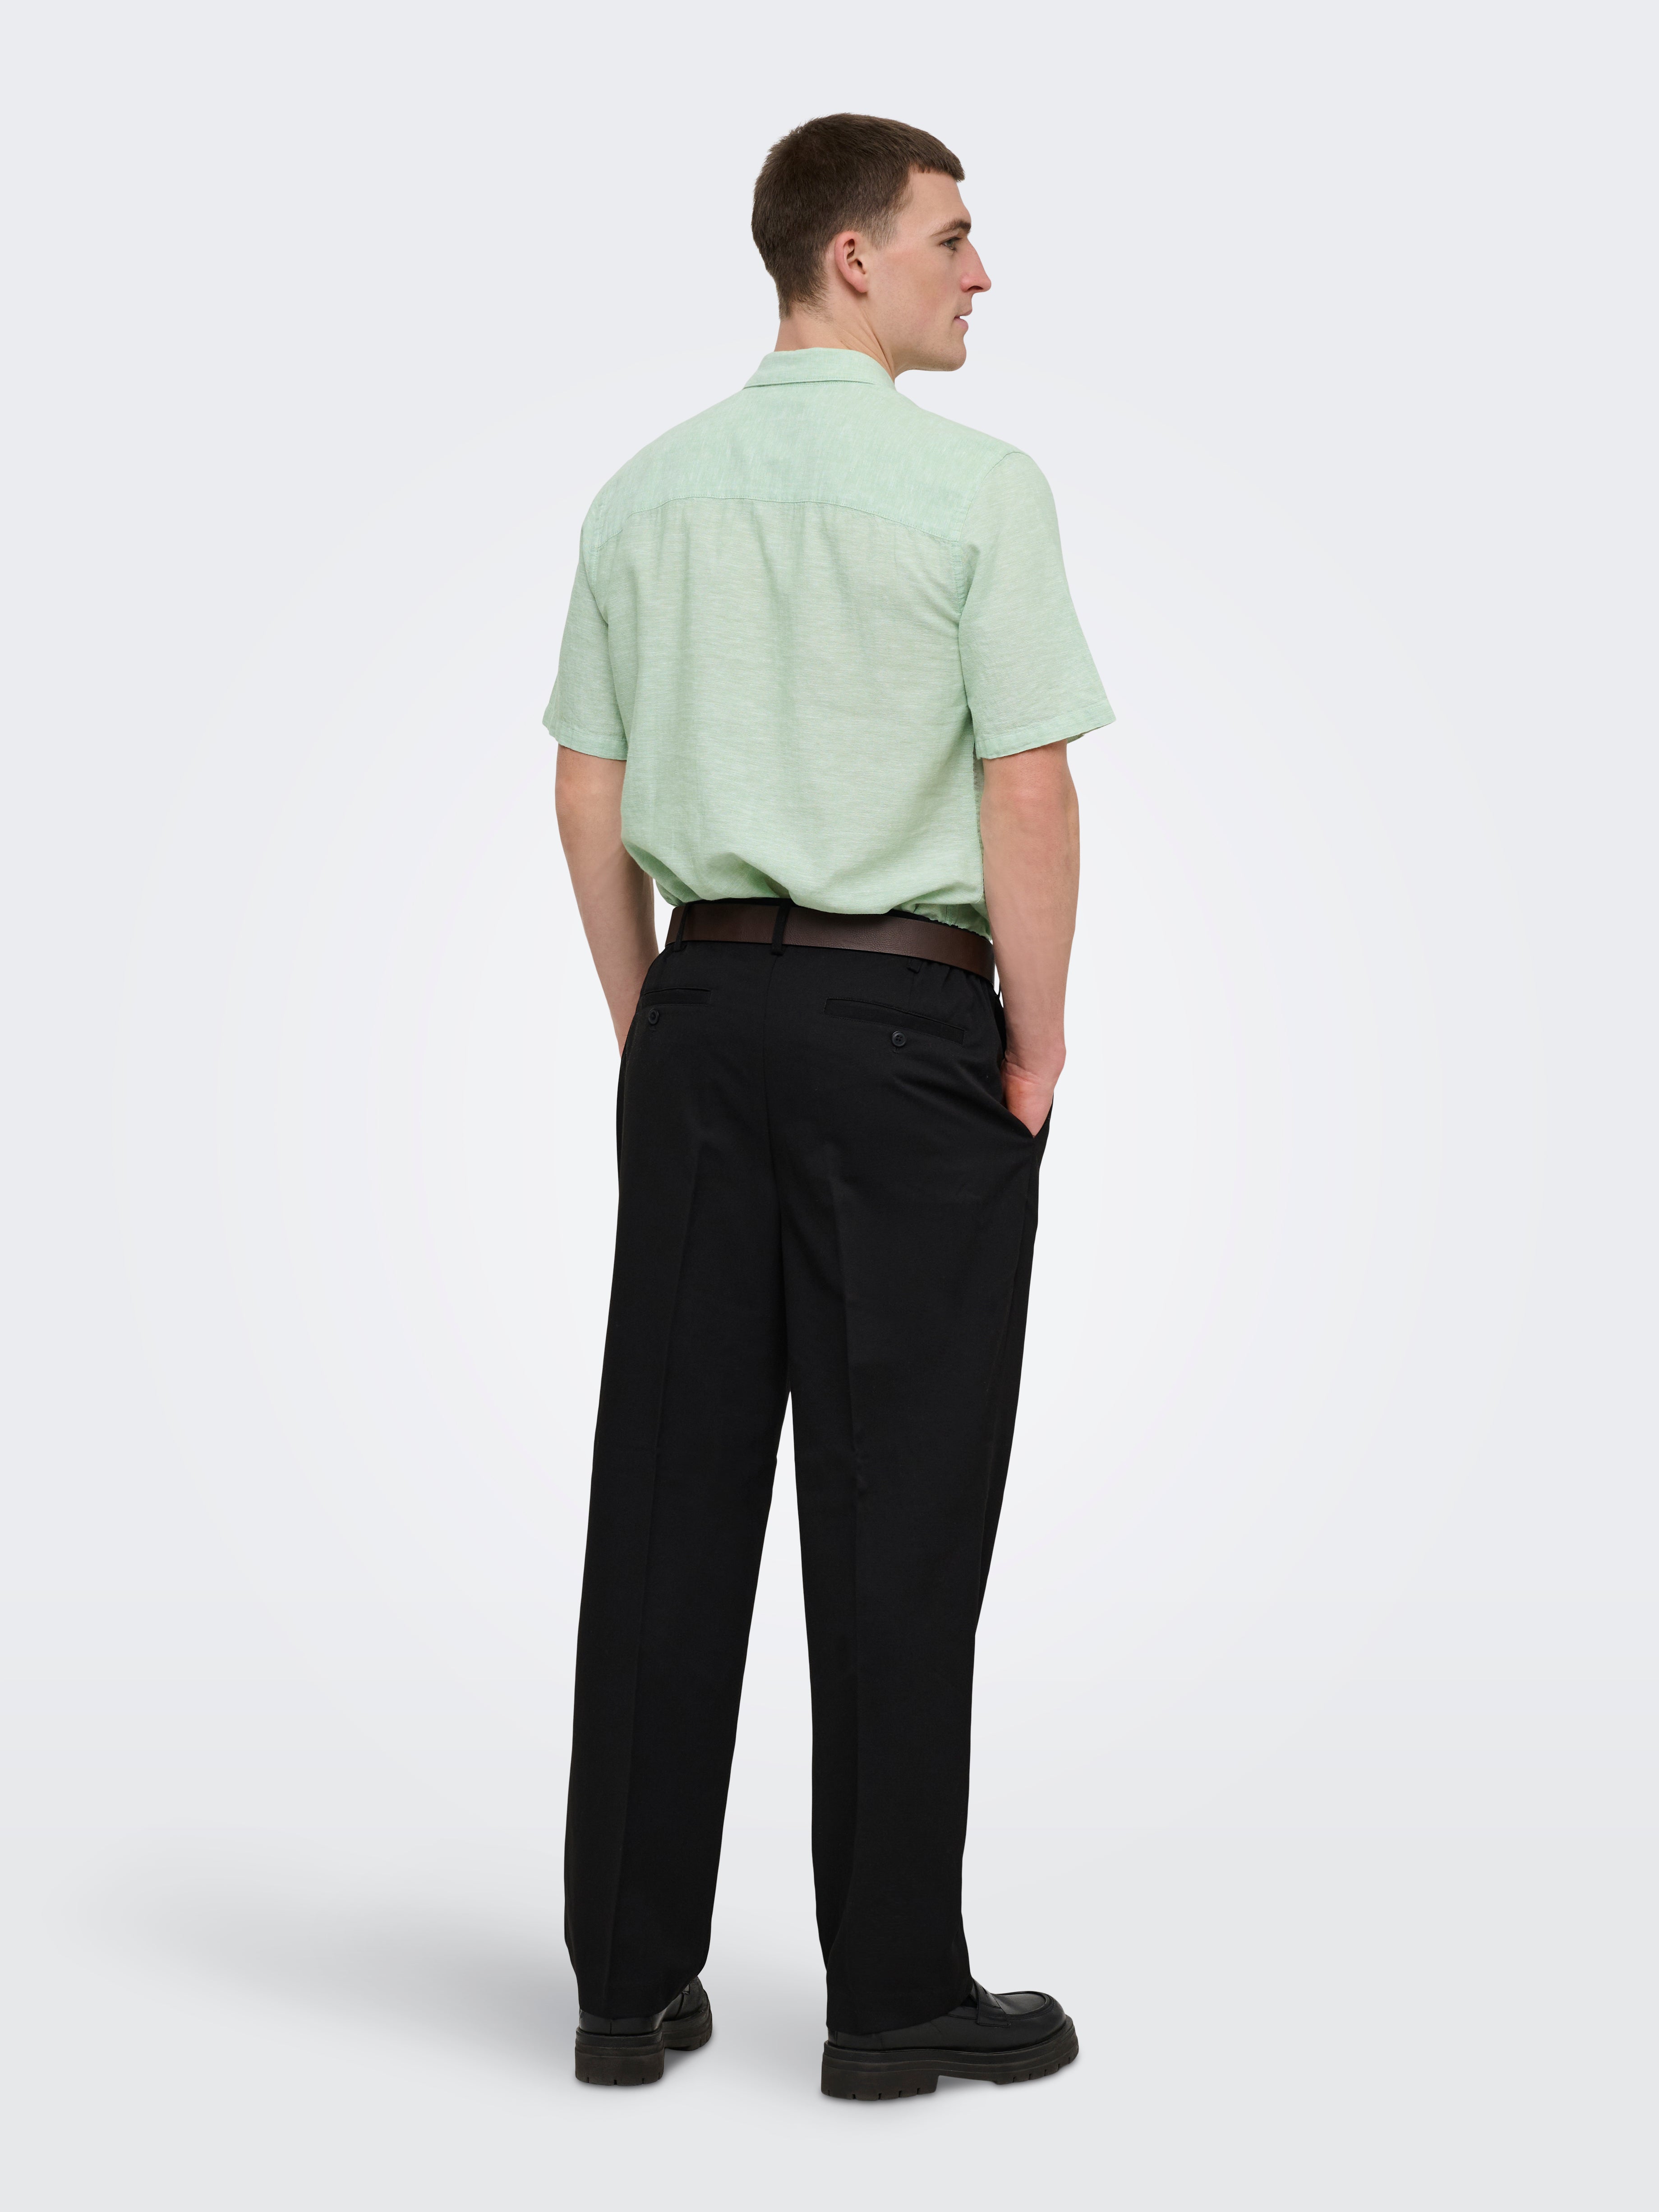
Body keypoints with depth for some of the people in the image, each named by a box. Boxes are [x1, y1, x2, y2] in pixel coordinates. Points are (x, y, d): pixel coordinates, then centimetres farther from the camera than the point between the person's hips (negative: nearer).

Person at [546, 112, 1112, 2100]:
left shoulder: (645, 496, 9)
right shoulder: (973, 487, -8)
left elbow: (588, 795, 10)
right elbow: (1028, 790, -11)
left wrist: (654, 1025, 17)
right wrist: (1037, 1043, -2)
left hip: (705, 1005, 5)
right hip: (908, 1022, -5)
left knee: (669, 1491, 8)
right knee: (896, 1512, 1)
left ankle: (628, 1978, 14)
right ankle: (895, 1991, 9)